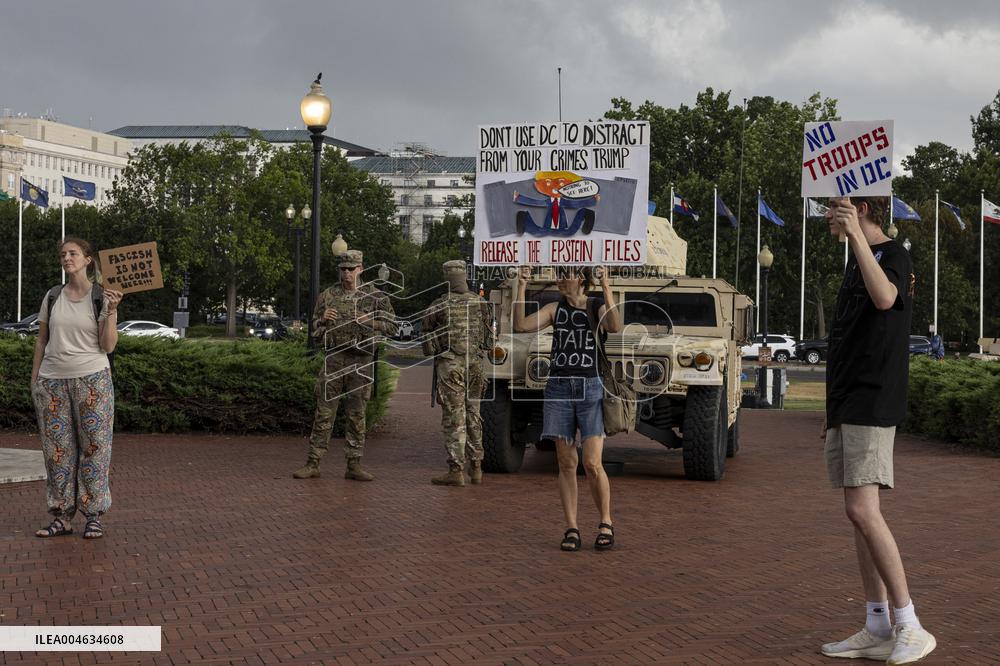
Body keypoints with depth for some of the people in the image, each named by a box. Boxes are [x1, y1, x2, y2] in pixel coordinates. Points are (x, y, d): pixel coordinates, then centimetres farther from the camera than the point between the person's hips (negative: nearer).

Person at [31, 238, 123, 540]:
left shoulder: (103, 297, -2)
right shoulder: (52, 296, 7)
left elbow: (108, 346, -6)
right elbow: (41, 340, 13)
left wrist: (111, 311, -18)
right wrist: (34, 379, 9)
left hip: (92, 379, -3)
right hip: (52, 380, 3)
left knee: (94, 446, -2)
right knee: (57, 448, 4)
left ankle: (94, 515, 5)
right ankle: (62, 516, 10)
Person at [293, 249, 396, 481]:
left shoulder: (374, 296, 5)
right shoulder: (327, 296, 9)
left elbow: (392, 327, 5)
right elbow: (315, 331, 16)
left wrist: (370, 321, -12)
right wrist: (323, 320, -6)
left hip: (361, 361, -1)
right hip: (334, 358, 1)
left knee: (357, 415, 4)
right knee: (324, 413, -1)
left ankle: (354, 466, 10)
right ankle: (313, 464, 3)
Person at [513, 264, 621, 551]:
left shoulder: (598, 308, 1)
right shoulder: (554, 309, 9)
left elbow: (615, 327, -21)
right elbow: (521, 326, -4)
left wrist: (606, 288, -25)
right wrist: (521, 288, -9)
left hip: (591, 389, -3)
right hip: (559, 388, 3)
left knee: (592, 463, -9)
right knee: (566, 463, 4)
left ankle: (606, 524, 9)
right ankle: (571, 529, 10)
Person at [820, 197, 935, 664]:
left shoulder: (893, 256, -8)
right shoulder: (856, 262, 20)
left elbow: (885, 298, -32)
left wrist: (856, 235, -35)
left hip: (872, 406, -9)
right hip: (846, 406, 9)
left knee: (862, 509, -16)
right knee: (858, 513, 7)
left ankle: (910, 628, -10)